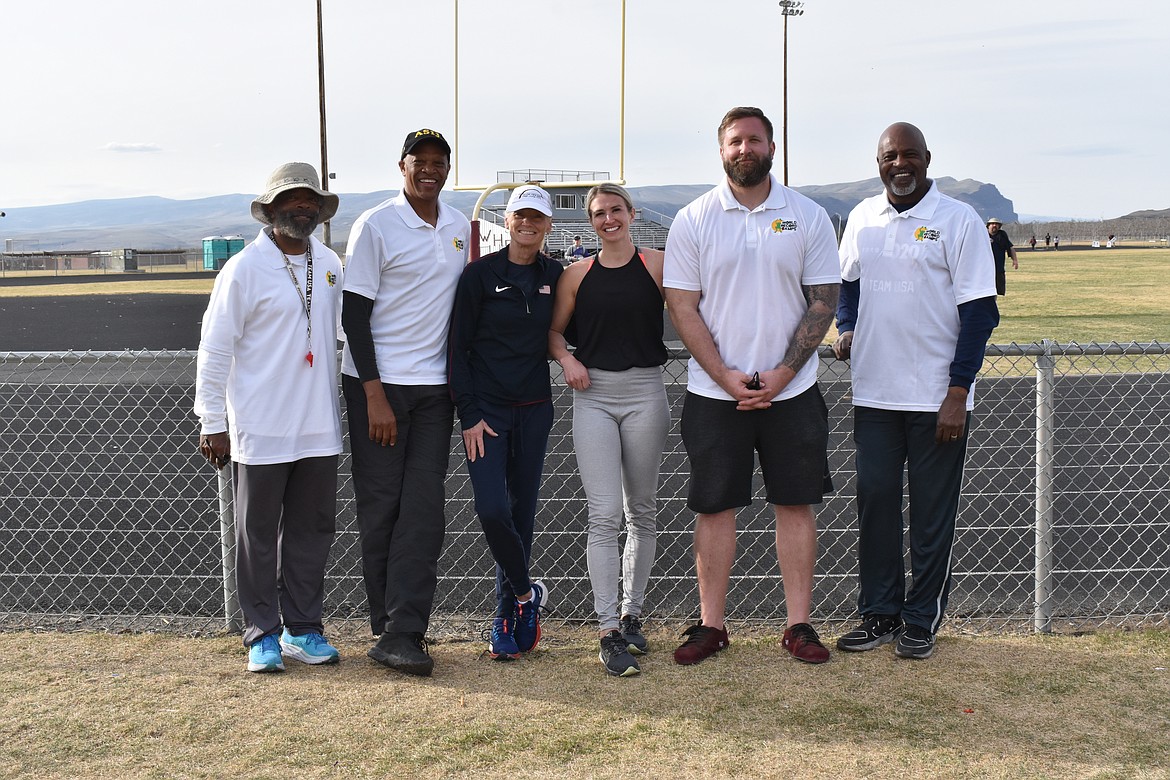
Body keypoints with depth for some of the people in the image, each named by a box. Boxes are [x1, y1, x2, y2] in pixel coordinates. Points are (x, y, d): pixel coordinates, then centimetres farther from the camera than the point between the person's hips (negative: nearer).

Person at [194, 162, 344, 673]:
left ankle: (303, 629, 22)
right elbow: (214, 349, -7)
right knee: (258, 535, 5)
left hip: (319, 428, 5)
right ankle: (263, 634, 16)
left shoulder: (331, 265, 10)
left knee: (312, 530, 10)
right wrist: (213, 423, -9)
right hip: (260, 430, -5)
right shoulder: (244, 269, -7)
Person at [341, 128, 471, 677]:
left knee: (423, 509, -2)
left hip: (434, 385, 5)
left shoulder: (459, 228, 11)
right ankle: (392, 628, 10)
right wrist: (375, 396, -13)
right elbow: (354, 314, -8)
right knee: (380, 507, 0)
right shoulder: (376, 226, -6)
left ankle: (402, 633, 0)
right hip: (378, 384, -4)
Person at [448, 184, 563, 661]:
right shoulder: (481, 274, -5)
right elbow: (458, 347, -5)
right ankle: (527, 592, 11)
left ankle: (507, 619, 19)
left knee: (522, 511, 7)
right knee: (492, 510, -14)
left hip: (535, 409, 3)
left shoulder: (555, 275, 4)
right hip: (486, 408, -3)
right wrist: (469, 414, -10)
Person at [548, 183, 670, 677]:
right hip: (593, 394, 0)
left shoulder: (657, 264, 2)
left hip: (645, 391, 0)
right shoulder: (578, 275, 8)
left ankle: (631, 614, 25)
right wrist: (566, 359, -3)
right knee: (604, 515, -7)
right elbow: (554, 330, 16)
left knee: (642, 510, 10)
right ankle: (608, 631, -5)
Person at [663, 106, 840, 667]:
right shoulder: (693, 220, 1)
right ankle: (711, 624, 16)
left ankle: (799, 625, 16)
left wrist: (781, 375, -11)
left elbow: (824, 302, 0)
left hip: (791, 390, 1)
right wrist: (727, 377, -11)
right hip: (714, 393, 0)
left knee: (795, 502, 5)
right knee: (715, 506, 5)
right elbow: (681, 306, -2)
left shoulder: (808, 217, 3)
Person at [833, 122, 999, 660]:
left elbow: (979, 312, -8)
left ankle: (922, 620, 18)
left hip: (937, 396, -4)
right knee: (874, 501, 8)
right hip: (873, 391, 4)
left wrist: (958, 393, -13)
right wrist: (845, 329, 3)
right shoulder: (862, 218, 8)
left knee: (932, 513, 4)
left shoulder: (959, 221, -6)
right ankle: (879, 614, 21)